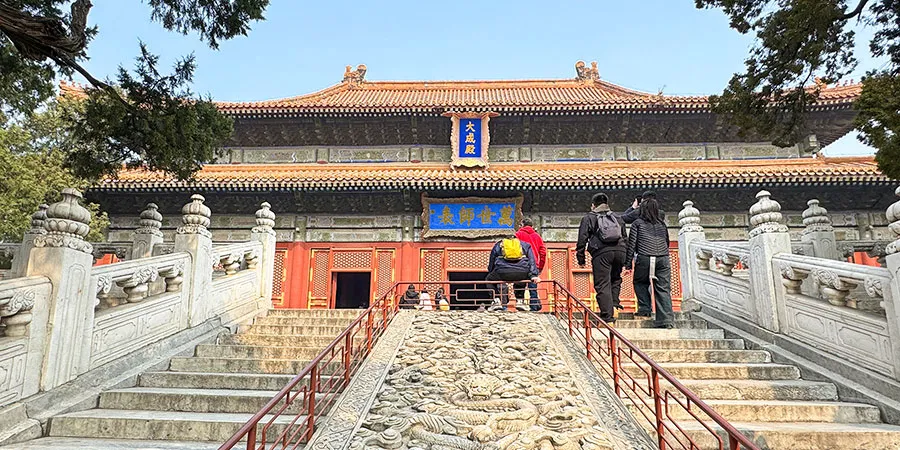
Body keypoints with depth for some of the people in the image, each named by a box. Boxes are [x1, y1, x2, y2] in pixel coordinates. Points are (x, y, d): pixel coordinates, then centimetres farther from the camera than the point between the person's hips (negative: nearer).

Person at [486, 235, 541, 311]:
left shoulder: (498, 245, 32)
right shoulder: (525, 245, 32)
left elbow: (491, 264, 32)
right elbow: (531, 261, 18)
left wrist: (490, 274, 43)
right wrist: (534, 275, 9)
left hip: (502, 271, -2)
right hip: (521, 273, 2)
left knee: (489, 279, 26)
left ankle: (498, 301, 8)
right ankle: (520, 301, 23)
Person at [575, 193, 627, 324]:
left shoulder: (588, 218, 13)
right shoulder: (617, 218, 25)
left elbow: (582, 239, 5)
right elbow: (625, 238, 23)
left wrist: (581, 259, 9)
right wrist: (627, 261, 26)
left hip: (601, 252, -4)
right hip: (619, 251, 4)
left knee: (602, 285, -3)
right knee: (615, 279, 23)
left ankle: (608, 317, -7)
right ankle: (614, 305, 9)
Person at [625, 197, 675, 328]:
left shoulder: (637, 223, 6)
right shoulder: (662, 224, 17)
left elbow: (631, 244, 3)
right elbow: (667, 242, 24)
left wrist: (628, 263, 6)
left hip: (645, 258, -3)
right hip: (663, 259, 3)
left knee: (640, 283, 18)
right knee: (663, 289, 1)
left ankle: (644, 310, 12)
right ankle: (666, 319, -4)